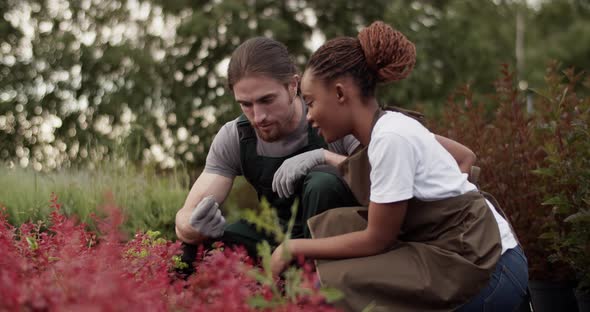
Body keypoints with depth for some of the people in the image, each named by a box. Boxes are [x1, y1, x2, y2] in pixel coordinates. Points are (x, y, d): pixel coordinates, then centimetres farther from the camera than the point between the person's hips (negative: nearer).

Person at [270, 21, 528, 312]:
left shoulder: (391, 138, -19)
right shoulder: (381, 129, 6)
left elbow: (377, 240, -14)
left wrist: (293, 248, -4)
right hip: (464, 257, 9)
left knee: (337, 285, -14)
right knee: (333, 228, 5)